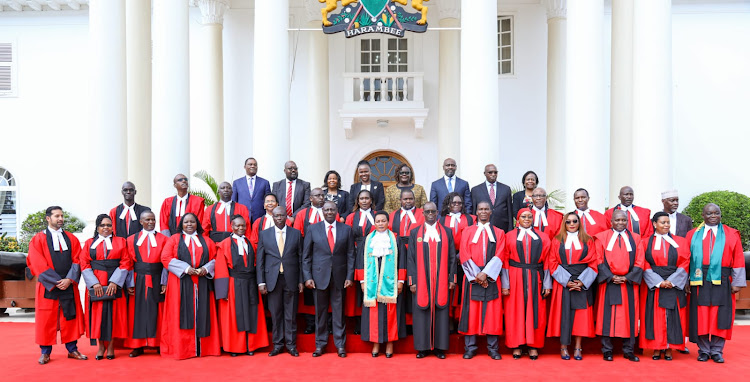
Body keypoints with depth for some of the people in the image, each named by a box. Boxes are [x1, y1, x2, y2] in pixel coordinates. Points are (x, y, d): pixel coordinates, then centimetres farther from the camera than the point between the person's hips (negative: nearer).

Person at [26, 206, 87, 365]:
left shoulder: (71, 238, 10)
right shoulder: (38, 239, 2)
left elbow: (77, 261, 4)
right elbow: (37, 264, -6)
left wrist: (69, 280, -11)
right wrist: (56, 281, -13)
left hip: (69, 286, 2)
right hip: (48, 287, -2)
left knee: (70, 317, 5)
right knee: (46, 319, 2)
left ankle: (72, 349, 13)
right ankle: (45, 352, 12)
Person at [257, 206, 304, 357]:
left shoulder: (296, 234, 5)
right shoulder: (264, 234, 6)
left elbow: (300, 258, 5)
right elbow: (260, 260, 6)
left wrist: (301, 280, 0)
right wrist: (261, 281, -1)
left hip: (291, 279, 0)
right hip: (272, 279, 1)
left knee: (291, 314, 5)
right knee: (275, 314, 6)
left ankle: (291, 344, 16)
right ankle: (277, 344, 18)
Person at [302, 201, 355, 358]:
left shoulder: (346, 229, 5)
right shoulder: (313, 229, 3)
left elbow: (350, 255, 4)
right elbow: (306, 255, 3)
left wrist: (349, 276, -3)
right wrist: (307, 277, -4)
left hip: (339, 277, 0)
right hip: (319, 277, 0)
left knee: (339, 311, 6)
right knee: (320, 312, 7)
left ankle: (340, 344, 16)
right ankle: (320, 344, 19)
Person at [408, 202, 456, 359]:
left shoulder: (447, 232, 8)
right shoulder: (415, 233, 7)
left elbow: (452, 257, 6)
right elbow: (411, 258, 4)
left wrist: (452, 279, -1)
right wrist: (412, 281, -3)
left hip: (441, 281, 0)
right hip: (421, 281, 0)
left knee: (441, 310, 2)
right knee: (422, 310, 1)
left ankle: (440, 347, 10)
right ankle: (423, 347, 10)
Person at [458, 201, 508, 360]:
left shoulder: (499, 233, 10)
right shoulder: (468, 231, 9)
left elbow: (499, 256, -1)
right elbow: (464, 255, 0)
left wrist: (485, 273, -14)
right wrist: (476, 275, -11)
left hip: (491, 278, 0)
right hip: (472, 278, 0)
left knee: (492, 312, 0)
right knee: (471, 311, -1)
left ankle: (493, 348, 8)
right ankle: (470, 348, 6)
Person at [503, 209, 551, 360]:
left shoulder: (543, 238, 10)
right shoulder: (509, 236, 6)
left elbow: (546, 262, 6)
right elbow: (505, 262, 2)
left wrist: (547, 285, -1)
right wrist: (505, 284, -6)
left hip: (535, 279, 1)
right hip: (515, 278, -1)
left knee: (536, 312, 2)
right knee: (515, 312, 1)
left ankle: (533, 345, 11)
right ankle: (516, 345, 10)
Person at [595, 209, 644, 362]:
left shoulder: (635, 238, 9)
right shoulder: (602, 237, 5)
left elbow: (639, 262, 4)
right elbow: (599, 260, 0)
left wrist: (627, 277, -9)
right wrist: (611, 277, -11)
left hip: (629, 282, 1)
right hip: (608, 282, -1)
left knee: (629, 315, 3)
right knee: (607, 315, -1)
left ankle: (628, 350, 12)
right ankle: (607, 350, 6)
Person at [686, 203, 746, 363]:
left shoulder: (731, 235, 8)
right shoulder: (693, 235, 9)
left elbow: (738, 260, 5)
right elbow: (686, 260, 5)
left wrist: (736, 282, -2)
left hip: (721, 282, 0)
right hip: (699, 281, 0)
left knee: (720, 317, 2)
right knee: (701, 318, 3)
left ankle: (717, 351, 13)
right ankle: (704, 351, 13)